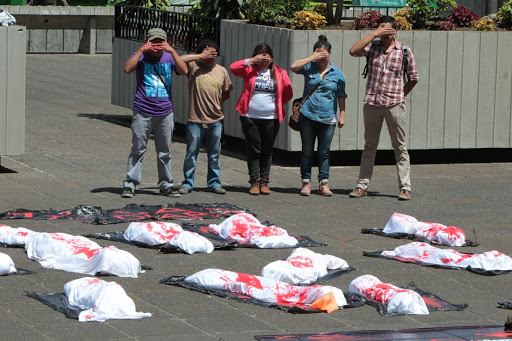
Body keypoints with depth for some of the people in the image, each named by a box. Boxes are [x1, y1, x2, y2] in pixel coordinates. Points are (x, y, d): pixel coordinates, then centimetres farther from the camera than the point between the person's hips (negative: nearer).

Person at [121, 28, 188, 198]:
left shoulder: (169, 57, 9)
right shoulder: (141, 56, 2)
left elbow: (184, 70, -7)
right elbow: (128, 68, -16)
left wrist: (172, 51, -13)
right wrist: (141, 50, -18)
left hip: (165, 112, 3)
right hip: (142, 112, -3)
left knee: (164, 152, 9)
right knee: (138, 149, -3)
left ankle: (166, 185, 17)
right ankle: (129, 184, -1)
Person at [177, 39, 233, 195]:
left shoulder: (221, 71, 9)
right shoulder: (193, 66, -1)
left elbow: (226, 93, 19)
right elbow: (179, 60, -20)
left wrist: (217, 103, 6)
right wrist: (201, 56, -17)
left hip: (215, 120, 3)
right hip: (195, 120, -3)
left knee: (214, 154, 10)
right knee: (191, 154, 1)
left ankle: (214, 182, 19)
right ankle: (187, 183, 10)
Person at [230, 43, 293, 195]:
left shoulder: (280, 73, 7)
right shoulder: (250, 70, 4)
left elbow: (288, 93, 12)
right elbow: (233, 68, -12)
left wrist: (277, 104, 6)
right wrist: (252, 61, -12)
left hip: (271, 119, 1)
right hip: (250, 118, -1)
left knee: (267, 151, 6)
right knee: (254, 150, 0)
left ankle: (264, 181, 12)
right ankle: (254, 181, 3)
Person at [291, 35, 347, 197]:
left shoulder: (337, 73, 7)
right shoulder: (309, 68, 5)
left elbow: (341, 96, 10)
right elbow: (294, 67, -12)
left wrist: (342, 115, 6)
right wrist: (312, 58, -11)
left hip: (327, 118, 0)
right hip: (308, 116, 0)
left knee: (324, 152, 4)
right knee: (307, 151, 3)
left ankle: (323, 183, 10)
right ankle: (306, 182, 10)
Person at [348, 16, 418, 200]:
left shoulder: (404, 51, 2)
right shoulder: (372, 46, 5)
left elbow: (413, 78, 10)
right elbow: (353, 51, -14)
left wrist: (400, 95, 5)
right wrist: (374, 34, -13)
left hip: (394, 104, -2)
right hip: (371, 102, 2)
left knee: (400, 147, 2)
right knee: (369, 146, 9)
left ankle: (405, 187, 4)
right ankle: (362, 185, 14)